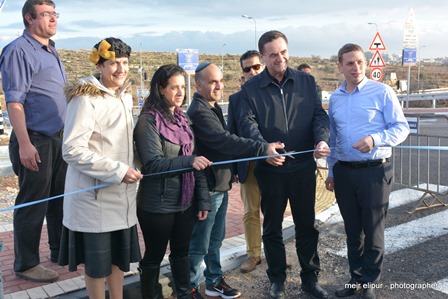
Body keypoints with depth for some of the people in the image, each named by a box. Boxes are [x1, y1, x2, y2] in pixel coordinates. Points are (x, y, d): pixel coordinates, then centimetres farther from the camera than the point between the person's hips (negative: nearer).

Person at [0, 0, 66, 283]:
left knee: (61, 198, 16)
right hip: (36, 140, -8)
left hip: (58, 138, 8)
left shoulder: (51, 51, 14)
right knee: (33, 203, 2)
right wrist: (24, 144, -22)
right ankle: (26, 264, 17)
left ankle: (61, 251, 31)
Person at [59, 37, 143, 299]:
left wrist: (132, 169, 6)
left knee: (120, 253, 17)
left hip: (122, 193, 7)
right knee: (97, 259, 7)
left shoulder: (125, 95, 7)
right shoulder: (85, 99, -16)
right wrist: (118, 170, -22)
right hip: (94, 194, -7)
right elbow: (72, 150, -21)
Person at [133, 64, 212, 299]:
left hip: (185, 200, 6)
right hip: (157, 204, -6)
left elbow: (195, 160, 9)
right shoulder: (149, 120, -12)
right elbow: (153, 163, -19)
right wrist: (189, 161, -32)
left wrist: (203, 199, 5)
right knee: (154, 256, 10)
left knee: (181, 251, 18)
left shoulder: (182, 119, 7)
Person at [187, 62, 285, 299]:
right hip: (207, 188, -9)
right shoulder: (198, 111, -19)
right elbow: (224, 141, -30)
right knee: (200, 245, 3)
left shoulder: (214, 107, 13)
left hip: (220, 185, 9)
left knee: (216, 240, 19)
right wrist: (263, 148, -34)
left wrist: (231, 170, 15)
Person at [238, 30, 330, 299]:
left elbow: (319, 114, 1)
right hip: (270, 169, -1)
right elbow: (248, 123, -12)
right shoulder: (251, 88, -1)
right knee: (272, 227, 12)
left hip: (304, 167, 1)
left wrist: (321, 139, -19)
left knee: (306, 225, 13)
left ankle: (310, 277, 30)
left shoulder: (306, 81, 5)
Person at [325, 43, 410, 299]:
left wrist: (375, 139, -26)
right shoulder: (335, 98, 10)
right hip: (344, 172, 5)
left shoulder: (382, 91, -6)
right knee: (353, 230, 15)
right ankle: (356, 278, 30)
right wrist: (331, 171, 16)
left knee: (373, 231, 6)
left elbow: (402, 128, -8)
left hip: (375, 171, -4)